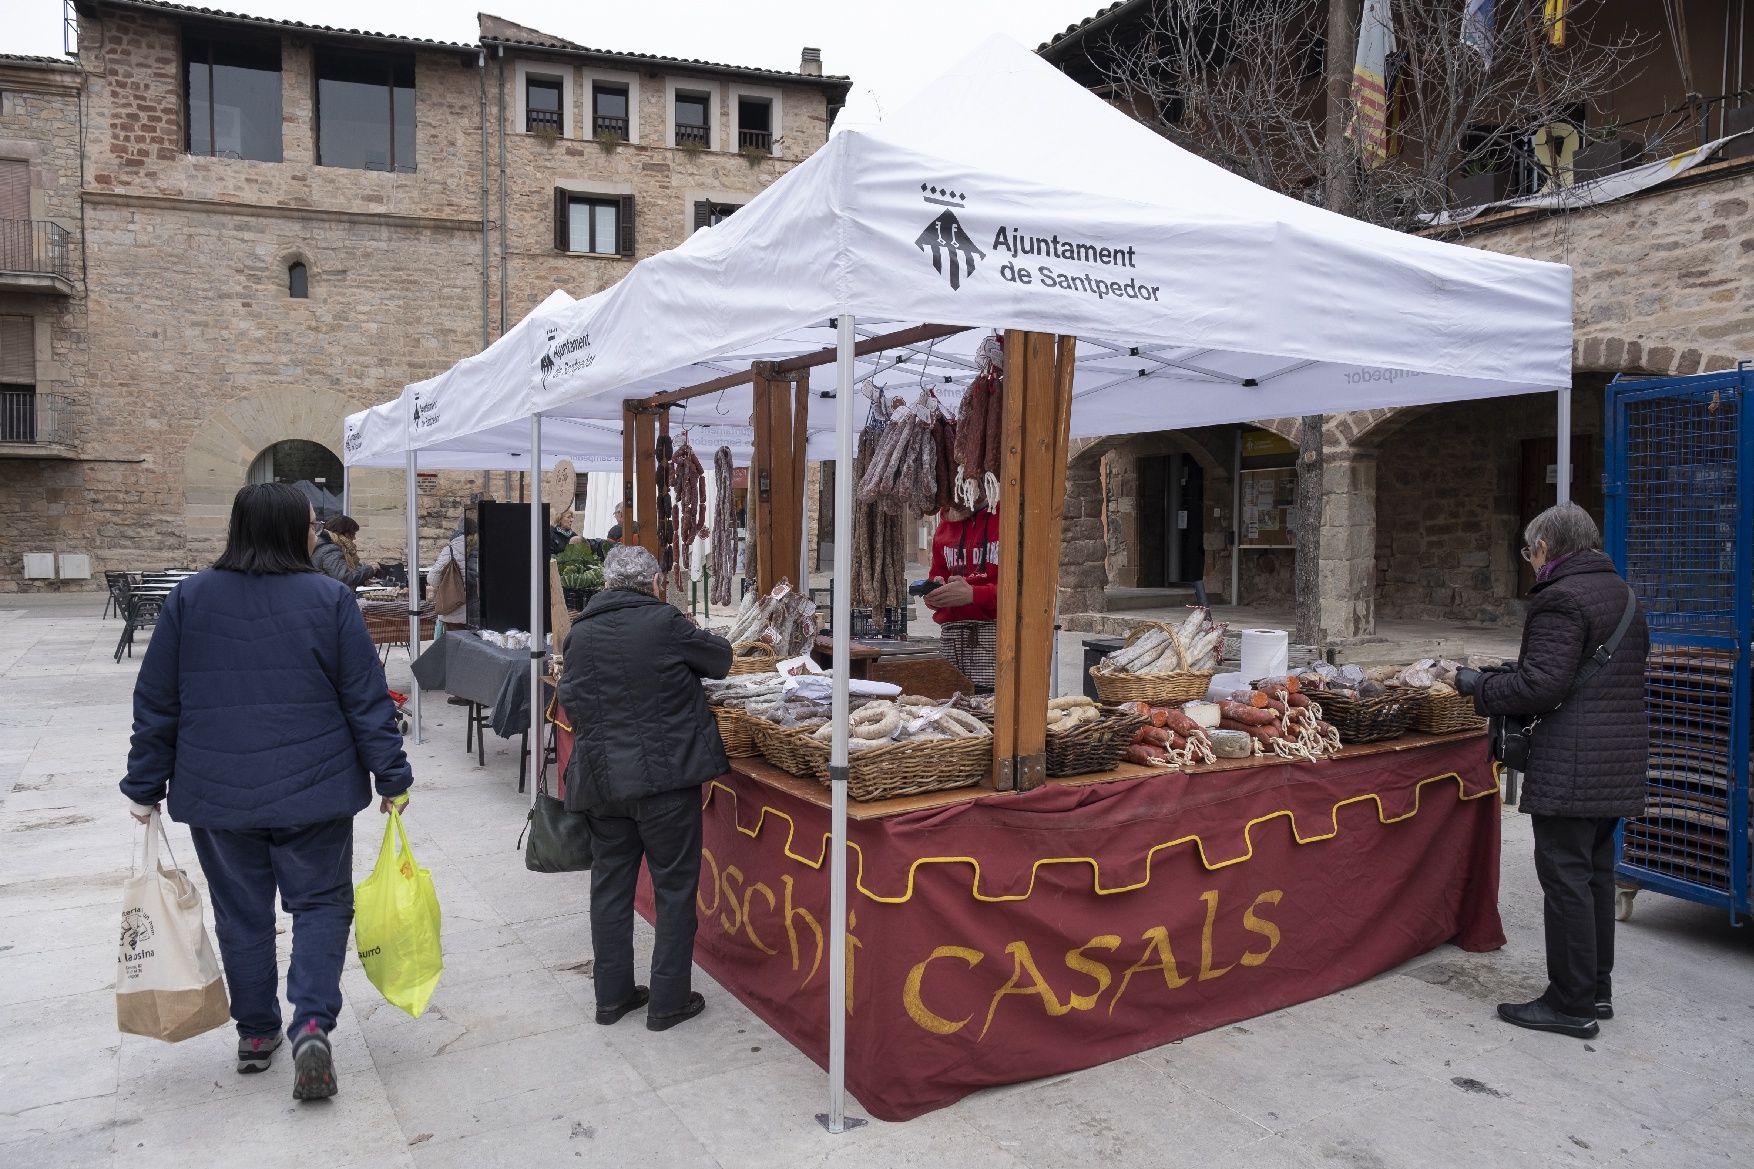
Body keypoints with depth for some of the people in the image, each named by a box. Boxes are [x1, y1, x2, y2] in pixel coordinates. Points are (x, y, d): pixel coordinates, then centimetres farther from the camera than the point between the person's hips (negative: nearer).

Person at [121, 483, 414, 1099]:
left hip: (217, 794, 2)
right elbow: (368, 700, -7)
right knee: (320, 903, 10)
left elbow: (155, 703, 3)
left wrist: (145, 786, 12)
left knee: (241, 913, 16)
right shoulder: (330, 599, -8)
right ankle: (312, 1025, -5)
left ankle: (256, 1035, 27)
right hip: (312, 791, -2)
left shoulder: (189, 598, -2)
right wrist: (392, 776, 1)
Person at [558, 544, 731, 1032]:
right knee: (675, 887, 7)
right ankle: (668, 1001, 13)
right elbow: (720, 659, 2)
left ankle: (612, 995, 26)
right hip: (667, 775, -5)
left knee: (611, 884, 16)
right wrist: (691, 636, 20)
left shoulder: (579, 634, 5)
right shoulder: (664, 622, -12)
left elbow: (570, 699, 15)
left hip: (601, 780, 5)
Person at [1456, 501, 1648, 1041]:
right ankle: (1597, 987, 28)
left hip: (1570, 769, -10)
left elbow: (1540, 686, -22)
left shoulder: (1559, 599, -15)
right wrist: (1517, 671, 19)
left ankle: (1571, 1005, 4)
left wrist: (1480, 685, -6)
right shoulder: (1623, 595, 16)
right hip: (1619, 762, 10)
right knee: (1596, 873, 18)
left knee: (1565, 879, -3)